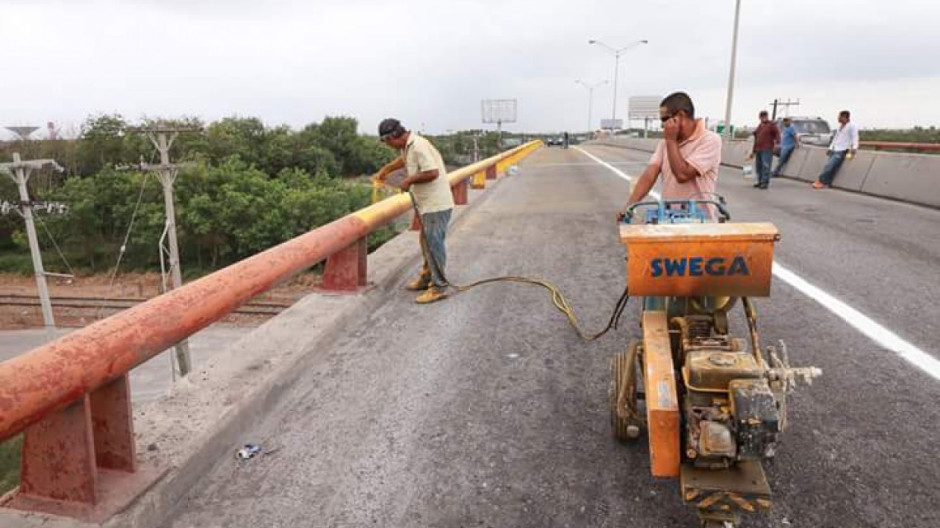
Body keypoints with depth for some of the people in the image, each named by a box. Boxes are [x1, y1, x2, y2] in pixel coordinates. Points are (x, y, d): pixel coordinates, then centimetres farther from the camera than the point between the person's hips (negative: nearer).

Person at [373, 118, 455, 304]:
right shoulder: (407, 146, 11)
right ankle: (426, 278, 33)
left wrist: (409, 180, -17)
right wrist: (385, 169, 29)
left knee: (434, 244, -6)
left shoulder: (418, 146, -20)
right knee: (427, 242, 19)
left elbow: (432, 172, -28)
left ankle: (439, 287, 0)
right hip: (428, 204, 10)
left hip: (436, 205, -10)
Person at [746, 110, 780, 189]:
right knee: (758, 166, 8)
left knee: (765, 166, -12)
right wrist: (753, 151, 23)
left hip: (767, 150, -7)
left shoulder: (771, 124, 0)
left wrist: (777, 141, -31)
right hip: (758, 149, 7)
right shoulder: (759, 126, 21)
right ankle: (760, 181, 17)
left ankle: (765, 183, -10)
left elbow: (777, 133, -11)